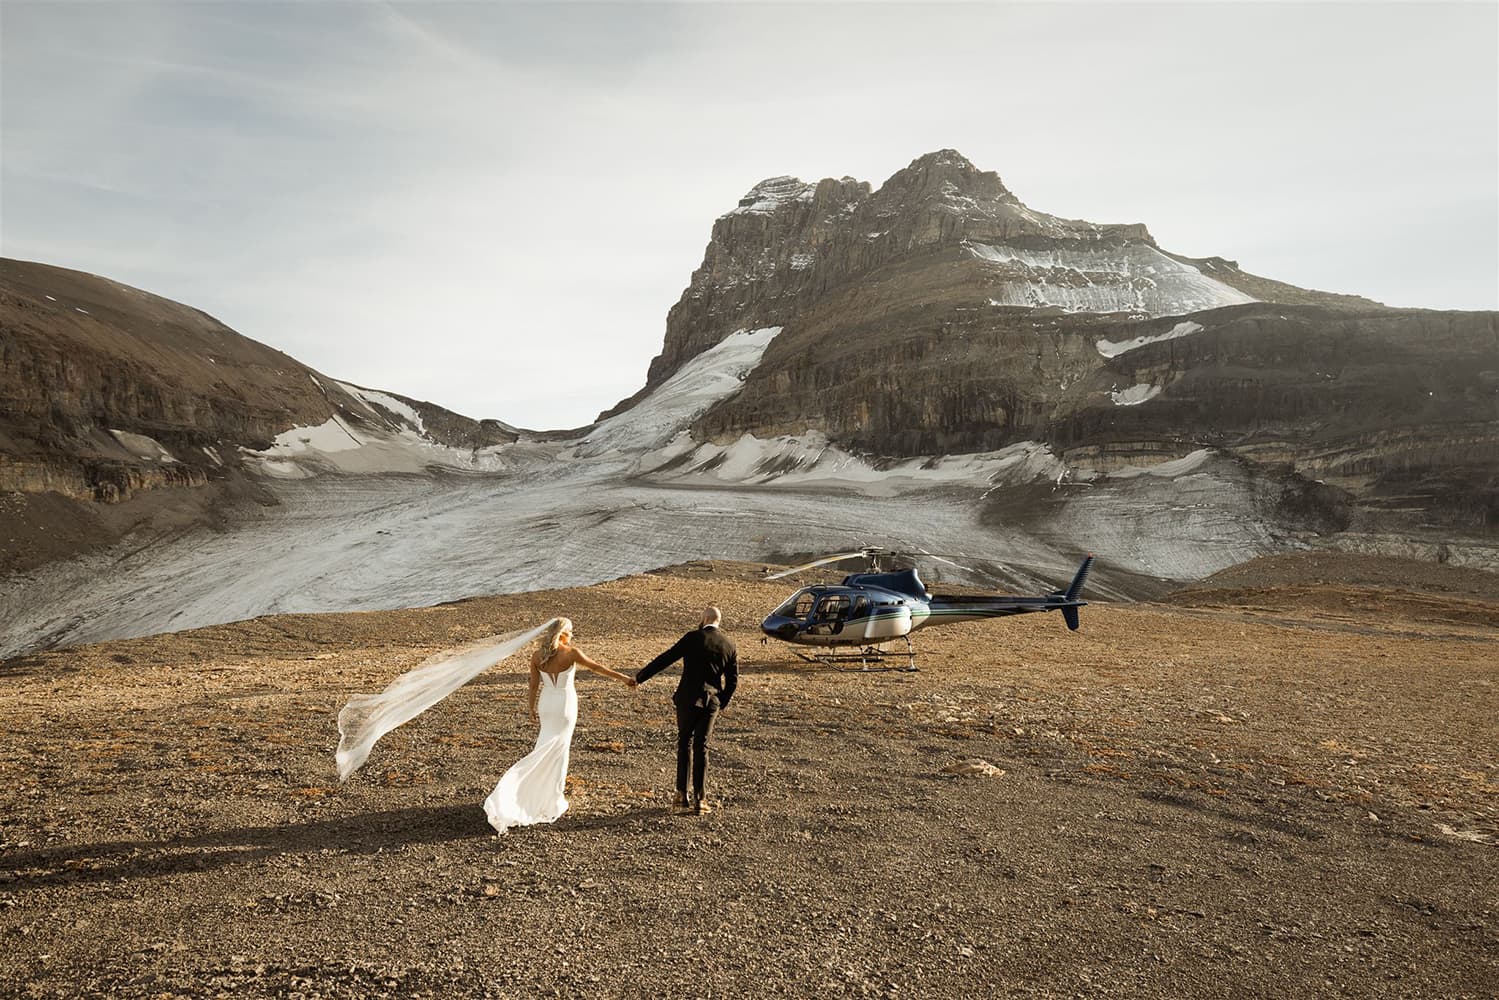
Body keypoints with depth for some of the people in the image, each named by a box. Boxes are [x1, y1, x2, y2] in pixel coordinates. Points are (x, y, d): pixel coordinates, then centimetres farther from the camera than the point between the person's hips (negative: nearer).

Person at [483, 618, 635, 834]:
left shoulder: (537, 656, -3)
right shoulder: (571, 652, -14)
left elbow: (533, 686, 2)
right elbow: (596, 667, -11)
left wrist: (532, 710, 13)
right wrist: (622, 678, -5)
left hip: (545, 703, 4)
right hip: (565, 704, -4)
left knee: (547, 746, 19)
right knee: (558, 748, 7)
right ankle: (553, 797, 12)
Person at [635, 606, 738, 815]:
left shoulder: (693, 638, -7)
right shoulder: (729, 646, 4)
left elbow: (666, 659, -7)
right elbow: (733, 680, 6)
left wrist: (640, 676, 1)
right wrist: (722, 704, 17)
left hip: (688, 698, -2)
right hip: (711, 702, 2)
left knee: (684, 742, 14)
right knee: (701, 747, 9)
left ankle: (682, 794, 14)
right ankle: (698, 800, 10)